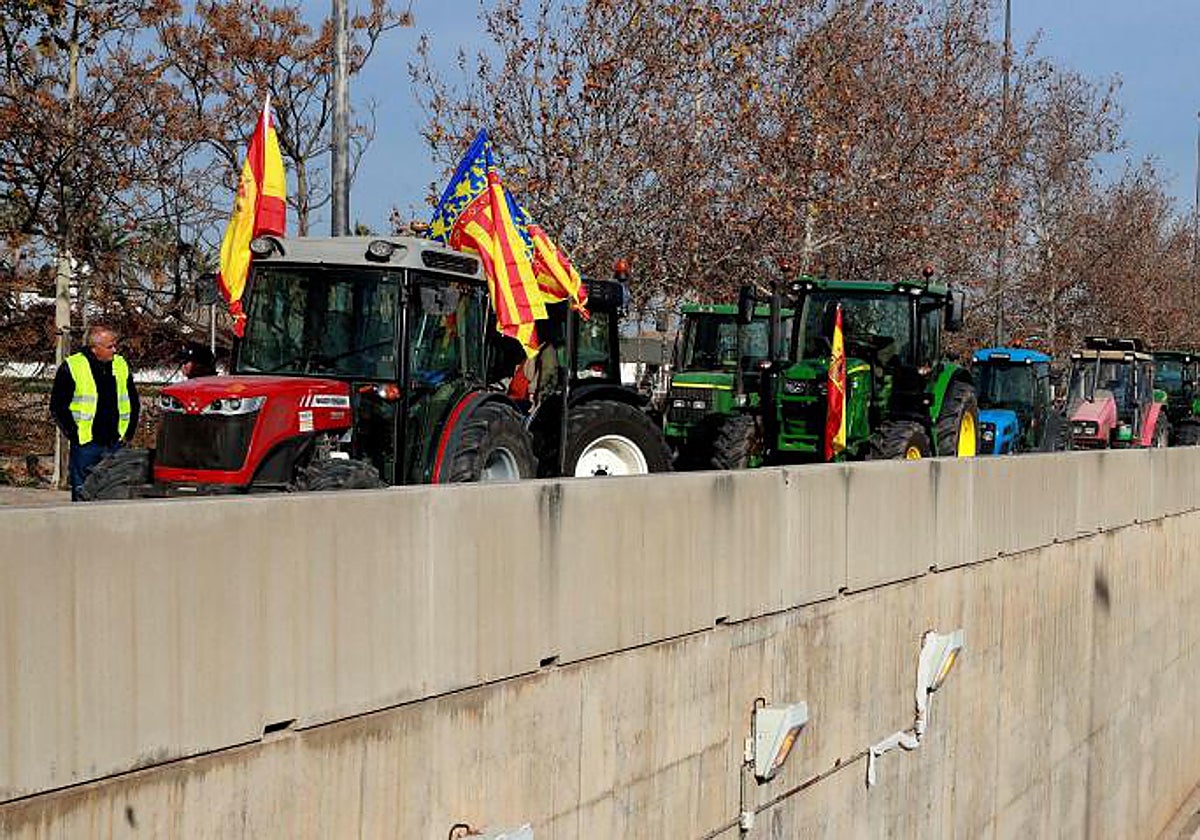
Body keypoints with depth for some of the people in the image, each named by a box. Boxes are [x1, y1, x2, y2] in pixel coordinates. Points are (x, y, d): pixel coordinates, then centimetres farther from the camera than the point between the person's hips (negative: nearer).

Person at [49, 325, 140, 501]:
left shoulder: (121, 365, 11)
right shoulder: (71, 367, -4)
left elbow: (133, 402, 20)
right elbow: (57, 406, -3)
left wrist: (128, 432, 10)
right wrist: (73, 434, -8)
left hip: (115, 444, 4)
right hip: (85, 444, -4)